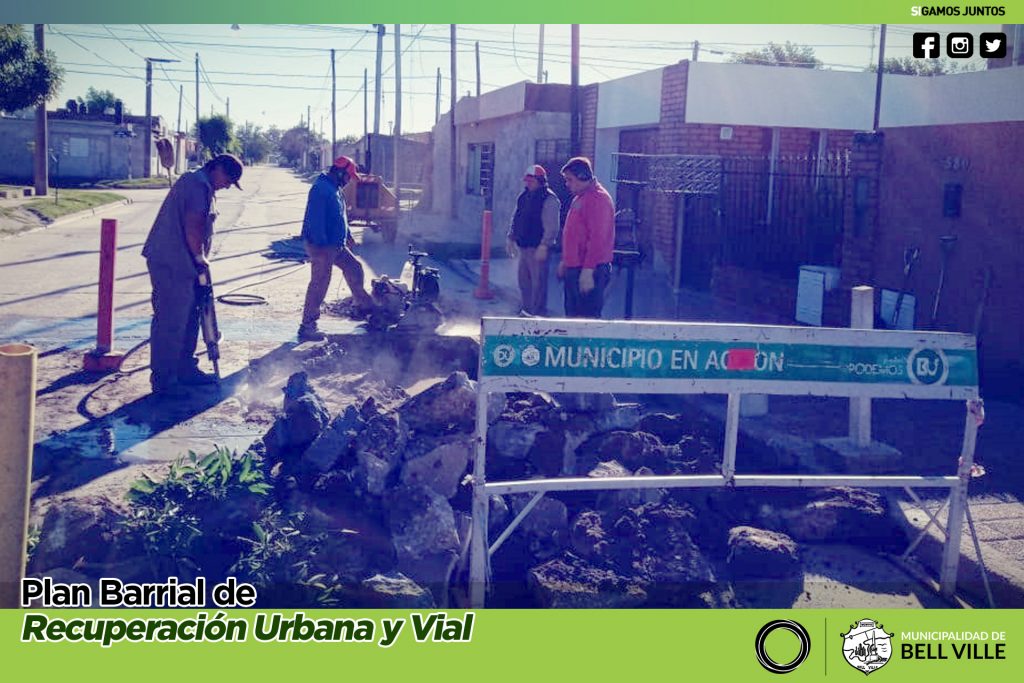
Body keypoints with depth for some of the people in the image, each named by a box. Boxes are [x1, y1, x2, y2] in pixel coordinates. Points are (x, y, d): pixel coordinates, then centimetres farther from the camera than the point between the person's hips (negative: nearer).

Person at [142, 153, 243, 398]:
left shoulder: (202, 185, 20)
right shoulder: (198, 185, -14)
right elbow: (192, 226, -22)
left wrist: (198, 259, 12)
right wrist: (200, 257, -11)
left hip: (181, 264, 11)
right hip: (171, 264, -11)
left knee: (189, 318, 17)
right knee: (170, 321, -7)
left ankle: (185, 370, 27)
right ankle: (162, 380, -1)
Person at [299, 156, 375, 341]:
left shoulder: (334, 189, 14)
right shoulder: (320, 189, -20)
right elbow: (316, 220, -25)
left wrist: (348, 236, 27)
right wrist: (321, 245, -26)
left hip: (336, 245, 10)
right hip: (322, 247, -10)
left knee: (355, 268, 18)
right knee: (319, 285, -6)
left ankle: (363, 303, 35)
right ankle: (307, 326, 0)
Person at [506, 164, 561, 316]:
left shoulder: (549, 199, -12)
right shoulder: (524, 196, 14)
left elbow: (551, 227, -18)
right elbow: (516, 219, 23)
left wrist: (544, 246, -23)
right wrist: (511, 238, 19)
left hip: (537, 248, -9)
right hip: (523, 246, 9)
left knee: (538, 281, -5)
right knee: (524, 280, 15)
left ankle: (538, 313, 0)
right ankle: (527, 309, 27)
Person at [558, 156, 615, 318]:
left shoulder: (598, 198, -15)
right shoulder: (579, 198, 17)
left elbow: (597, 238, -22)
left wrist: (588, 270, -25)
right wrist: (565, 261, 24)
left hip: (589, 271, -10)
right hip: (574, 268, 10)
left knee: (588, 317, -8)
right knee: (572, 315, 14)